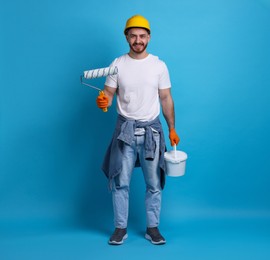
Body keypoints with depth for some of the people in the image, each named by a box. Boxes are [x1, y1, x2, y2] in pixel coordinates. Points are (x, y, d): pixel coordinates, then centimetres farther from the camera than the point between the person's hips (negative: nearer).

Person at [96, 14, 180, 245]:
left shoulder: (159, 65, 1)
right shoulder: (118, 64, -1)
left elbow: (166, 99, 5)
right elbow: (109, 94, 1)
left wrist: (172, 129, 4)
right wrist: (103, 101, -23)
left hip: (152, 129, 1)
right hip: (125, 128, 0)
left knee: (154, 183, 6)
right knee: (120, 182, 3)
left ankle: (153, 228, 19)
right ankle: (121, 228, 16)